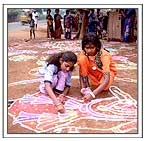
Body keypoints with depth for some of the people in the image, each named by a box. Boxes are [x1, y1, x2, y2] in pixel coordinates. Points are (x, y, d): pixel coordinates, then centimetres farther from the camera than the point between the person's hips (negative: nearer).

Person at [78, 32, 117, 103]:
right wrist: (83, 89, -35)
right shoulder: (84, 53, -22)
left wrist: (92, 94, -53)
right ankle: (86, 88, -17)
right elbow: (81, 73, -18)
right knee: (82, 59, -28)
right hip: (93, 73, 3)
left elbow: (107, 80, -42)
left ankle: (102, 85, 1)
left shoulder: (104, 55, -34)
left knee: (105, 86, -38)